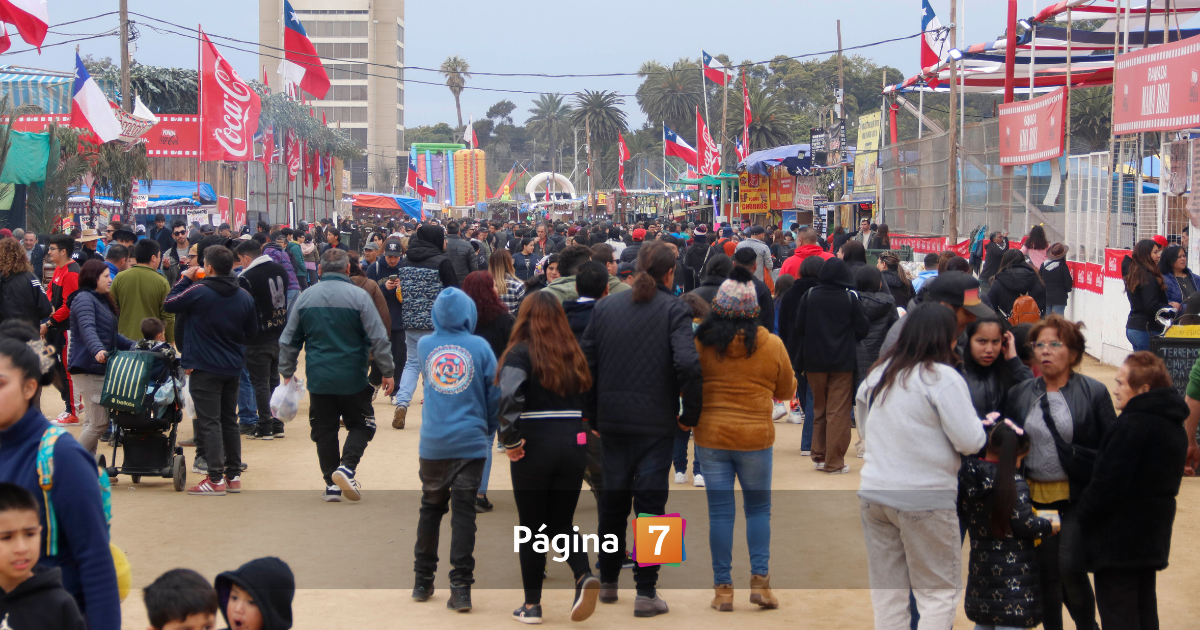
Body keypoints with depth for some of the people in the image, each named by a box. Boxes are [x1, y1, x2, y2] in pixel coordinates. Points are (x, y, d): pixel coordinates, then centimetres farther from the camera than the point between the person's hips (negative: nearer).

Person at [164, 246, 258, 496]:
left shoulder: (198, 292, -15)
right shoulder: (244, 297, 2)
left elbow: (169, 304, -1)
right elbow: (252, 332, 10)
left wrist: (185, 279, 9)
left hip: (205, 369, -6)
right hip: (233, 368, 6)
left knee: (209, 423, -4)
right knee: (230, 420, 15)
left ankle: (216, 479, -7)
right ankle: (234, 476, 18)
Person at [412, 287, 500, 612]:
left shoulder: (424, 345, 3)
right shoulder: (480, 347, -3)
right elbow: (495, 393, 1)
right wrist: (490, 427, 16)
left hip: (432, 444, 2)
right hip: (470, 441, -2)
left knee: (430, 509, 16)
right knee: (463, 512, -2)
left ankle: (422, 581, 23)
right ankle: (461, 588, -5)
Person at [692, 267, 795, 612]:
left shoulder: (701, 343, -7)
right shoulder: (771, 345, -7)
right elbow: (787, 391, 7)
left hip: (710, 437, 0)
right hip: (755, 437, 0)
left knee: (719, 512, 6)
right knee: (758, 509, 15)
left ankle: (723, 588, 9)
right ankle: (760, 579, 6)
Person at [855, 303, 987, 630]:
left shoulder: (880, 373, 8)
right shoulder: (943, 377, -13)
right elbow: (969, 441, -13)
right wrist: (984, 427, 6)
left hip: (874, 493, 6)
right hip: (926, 498, -6)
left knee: (886, 592, 13)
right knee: (938, 592, 4)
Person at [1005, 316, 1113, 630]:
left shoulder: (1093, 392, -2)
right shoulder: (1019, 394, 7)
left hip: (1078, 498, -3)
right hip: (1035, 497, 3)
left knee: (1070, 567, -11)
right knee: (1046, 572, 7)